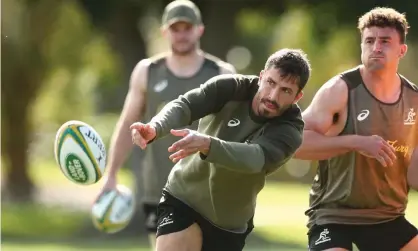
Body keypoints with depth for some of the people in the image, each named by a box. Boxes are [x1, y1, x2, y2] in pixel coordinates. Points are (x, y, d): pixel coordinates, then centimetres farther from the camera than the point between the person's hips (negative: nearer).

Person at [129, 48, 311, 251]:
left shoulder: (289, 130, -20)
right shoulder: (230, 88, -15)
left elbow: (257, 158, -40)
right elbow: (184, 104, -31)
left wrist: (207, 145, -58)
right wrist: (155, 128, -54)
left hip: (230, 224, 1)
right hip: (182, 199, -1)